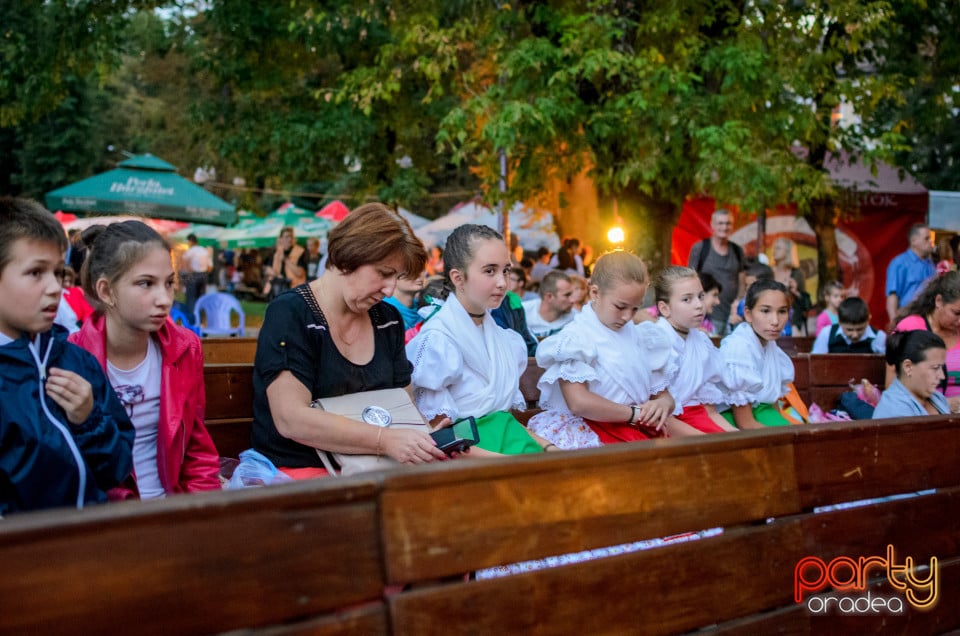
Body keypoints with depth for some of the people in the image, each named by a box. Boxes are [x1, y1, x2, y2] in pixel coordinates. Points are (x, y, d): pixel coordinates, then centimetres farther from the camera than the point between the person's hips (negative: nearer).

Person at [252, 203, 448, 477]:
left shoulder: (388, 320, 12)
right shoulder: (290, 315, -10)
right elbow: (291, 419, -20)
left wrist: (427, 434, -8)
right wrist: (385, 441, -26)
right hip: (302, 468, -7)